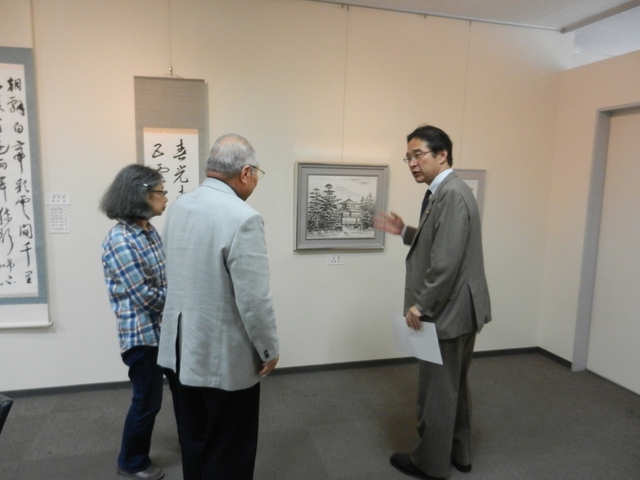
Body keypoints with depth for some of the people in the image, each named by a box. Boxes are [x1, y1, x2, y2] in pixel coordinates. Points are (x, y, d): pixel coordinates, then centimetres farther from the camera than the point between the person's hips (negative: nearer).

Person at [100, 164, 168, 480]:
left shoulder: (148, 230, 5)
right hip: (143, 334, -8)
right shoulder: (120, 241, -22)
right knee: (147, 401, 9)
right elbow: (146, 296, -22)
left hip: (163, 329, 8)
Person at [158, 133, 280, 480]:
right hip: (224, 356, -7)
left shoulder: (178, 207, 1)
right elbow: (254, 298, -23)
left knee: (193, 442, 24)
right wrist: (269, 349, -7)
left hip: (182, 348, 8)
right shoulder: (242, 218, -24)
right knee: (229, 452, 14)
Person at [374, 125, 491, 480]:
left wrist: (421, 306, -19)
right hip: (455, 309, 10)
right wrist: (404, 232, 10)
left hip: (448, 312, -10)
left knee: (436, 390, 7)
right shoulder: (441, 193, 11)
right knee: (454, 386, 22)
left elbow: (447, 261, -26)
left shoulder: (452, 194, -21)